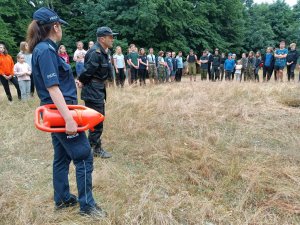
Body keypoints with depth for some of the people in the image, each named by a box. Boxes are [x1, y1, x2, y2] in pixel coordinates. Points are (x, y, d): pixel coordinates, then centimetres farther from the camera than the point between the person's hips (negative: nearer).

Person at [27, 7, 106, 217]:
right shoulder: (46, 50, -17)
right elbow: (52, 88, -25)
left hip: (57, 112, 10)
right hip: (61, 112, -10)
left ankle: (62, 199, 31)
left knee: (62, 157, 18)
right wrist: (69, 119, -28)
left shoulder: (45, 49, 11)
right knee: (84, 157, -2)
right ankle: (87, 205, 11)